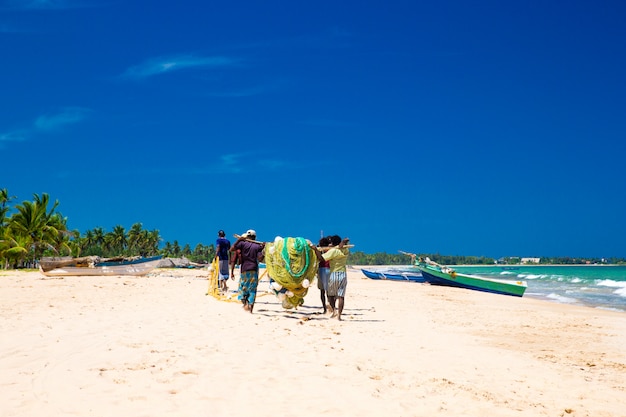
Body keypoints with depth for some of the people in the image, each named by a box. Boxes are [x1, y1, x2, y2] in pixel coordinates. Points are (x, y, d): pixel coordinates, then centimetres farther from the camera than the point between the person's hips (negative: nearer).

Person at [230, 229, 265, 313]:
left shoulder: (243, 243, 0)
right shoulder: (258, 246, 2)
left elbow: (231, 249, -5)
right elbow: (260, 258, -6)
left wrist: (238, 240, -3)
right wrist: (263, 249, -1)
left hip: (244, 269, 0)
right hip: (254, 270, 0)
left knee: (243, 287, 11)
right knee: (252, 289, 5)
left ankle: (244, 301, -12)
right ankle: (251, 304, -4)